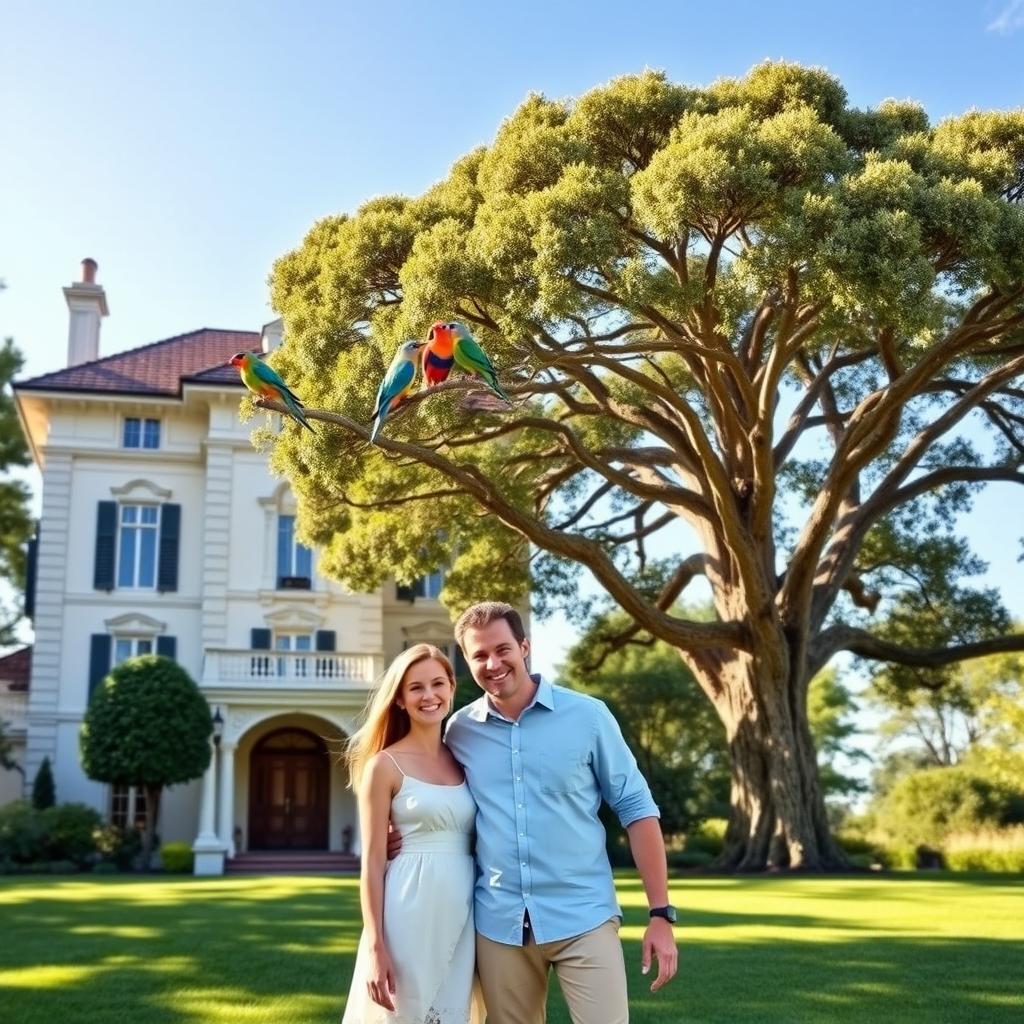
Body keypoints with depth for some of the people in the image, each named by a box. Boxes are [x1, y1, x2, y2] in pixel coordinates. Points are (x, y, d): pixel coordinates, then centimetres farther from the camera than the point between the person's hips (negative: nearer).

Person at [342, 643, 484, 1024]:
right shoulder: (385, 765, -4)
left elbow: (477, 842, 14)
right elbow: (372, 862, -6)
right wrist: (376, 947, -12)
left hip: (462, 916, 5)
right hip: (410, 912, -5)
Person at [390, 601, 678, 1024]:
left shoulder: (587, 716, -4)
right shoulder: (459, 731, 3)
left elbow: (636, 810, -1)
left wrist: (661, 913, -5)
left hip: (583, 918, -2)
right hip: (498, 924, 2)